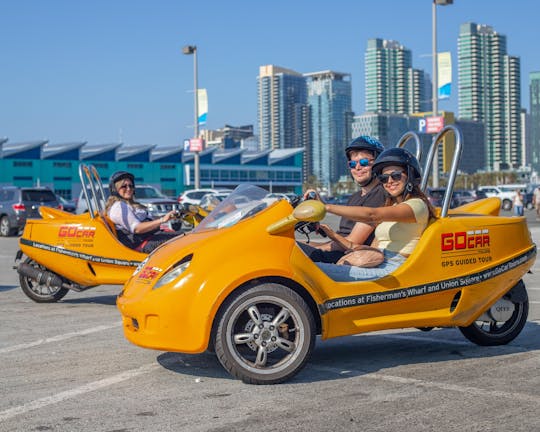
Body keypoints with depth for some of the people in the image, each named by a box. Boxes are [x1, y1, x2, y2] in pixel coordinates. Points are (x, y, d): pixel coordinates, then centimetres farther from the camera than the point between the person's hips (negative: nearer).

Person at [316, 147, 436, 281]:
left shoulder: (417, 205, -5)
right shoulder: (390, 206, 25)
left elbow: (371, 215, -20)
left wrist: (326, 207, -22)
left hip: (395, 270, -8)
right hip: (378, 267, 8)